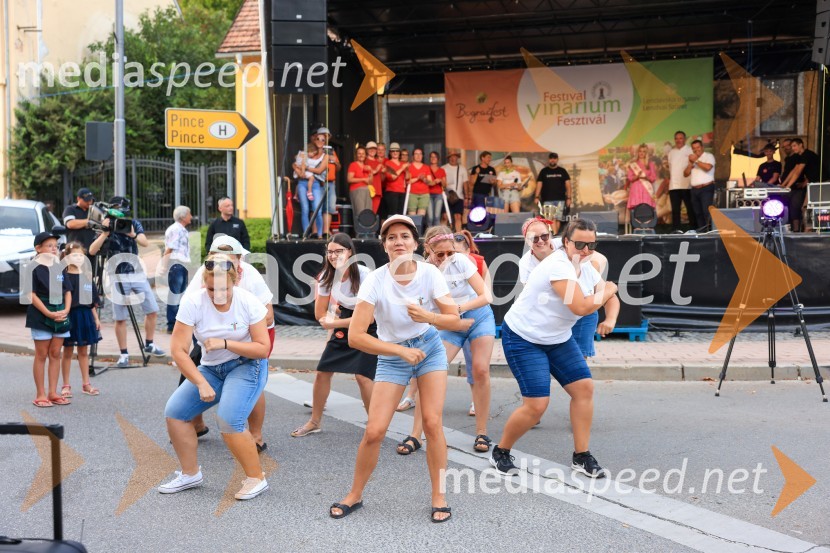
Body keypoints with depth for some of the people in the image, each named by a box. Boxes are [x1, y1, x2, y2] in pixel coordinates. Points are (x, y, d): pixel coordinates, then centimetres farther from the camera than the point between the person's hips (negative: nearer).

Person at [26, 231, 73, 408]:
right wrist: (49, 313, -18)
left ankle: (53, 393, 13)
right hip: (41, 317, -5)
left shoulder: (59, 268, 11)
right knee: (41, 355, 0)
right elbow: (32, 294, -12)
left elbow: (68, 291, 11)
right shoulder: (33, 268, -7)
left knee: (55, 354, 7)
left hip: (60, 316, 6)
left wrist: (66, 310, -6)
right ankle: (40, 395, 5)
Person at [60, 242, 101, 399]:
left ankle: (86, 384, 18)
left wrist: (96, 318, 11)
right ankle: (66, 386, 12)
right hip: (69, 316, -4)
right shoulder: (63, 277, -7)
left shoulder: (87, 276, 9)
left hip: (85, 316, 5)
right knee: (67, 352, 4)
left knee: (84, 351, 11)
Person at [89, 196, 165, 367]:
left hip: (137, 273, 3)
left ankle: (149, 345, 23)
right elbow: (92, 251, -15)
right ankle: (124, 354, 10)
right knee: (120, 319, 0)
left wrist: (133, 234, -29)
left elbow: (145, 243, -11)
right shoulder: (107, 227, -4)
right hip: (118, 277, -3)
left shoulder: (134, 224, 3)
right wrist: (105, 233, -24)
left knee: (152, 311, 6)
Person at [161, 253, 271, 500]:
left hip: (247, 366, -4)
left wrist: (225, 343, -26)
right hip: (210, 368, 4)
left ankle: (256, 478, -5)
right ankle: (190, 474, 11)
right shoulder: (192, 302, -16)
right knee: (174, 411, -9)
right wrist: (202, 384, -23)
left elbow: (263, 349, -15)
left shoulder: (248, 302, -18)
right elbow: (178, 350, -15)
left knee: (229, 421, -24)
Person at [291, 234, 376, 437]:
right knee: (322, 372, 3)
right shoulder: (327, 277, -7)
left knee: (362, 375, -18)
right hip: (343, 329, 6)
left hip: (368, 328, -6)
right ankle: (315, 422, 21)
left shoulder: (363, 275, -24)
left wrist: (334, 323, -19)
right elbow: (320, 314, 2)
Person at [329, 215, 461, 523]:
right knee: (374, 432, -7)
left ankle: (439, 497, 7)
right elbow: (355, 336, -26)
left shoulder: (429, 274, -16)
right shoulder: (376, 281, -22)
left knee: (432, 422, -11)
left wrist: (429, 317, -32)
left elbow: (456, 321, -12)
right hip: (392, 356, -1)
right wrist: (402, 350, -25)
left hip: (430, 349, 1)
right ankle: (354, 495, 17)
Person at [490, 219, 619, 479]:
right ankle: (500, 453, 10)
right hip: (523, 339, -9)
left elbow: (609, 296, 10)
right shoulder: (558, 265, -26)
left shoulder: (587, 269, 4)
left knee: (584, 387, -1)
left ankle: (581, 456, 12)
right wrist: (608, 291, -15)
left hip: (558, 338, 9)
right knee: (537, 404, -13)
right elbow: (580, 306, -32)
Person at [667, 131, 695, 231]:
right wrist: (669, 178, 13)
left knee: (690, 209, -2)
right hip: (674, 185, 5)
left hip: (687, 185, -5)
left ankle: (694, 230, 1)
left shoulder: (690, 150, 0)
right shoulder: (671, 152, 17)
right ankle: (675, 230, 8)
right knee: (675, 210, 5)